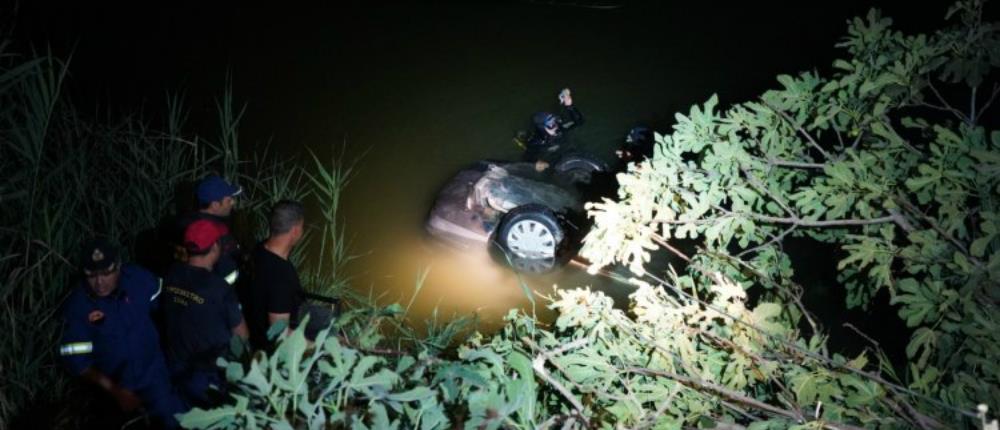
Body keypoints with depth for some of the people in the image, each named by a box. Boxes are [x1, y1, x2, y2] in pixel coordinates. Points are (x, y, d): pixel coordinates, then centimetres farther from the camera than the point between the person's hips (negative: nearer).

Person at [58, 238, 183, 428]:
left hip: (152, 374, 1)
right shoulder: (77, 305, -23)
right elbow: (75, 359, -18)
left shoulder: (139, 279, -19)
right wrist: (114, 390, -23)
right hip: (111, 384, -1)